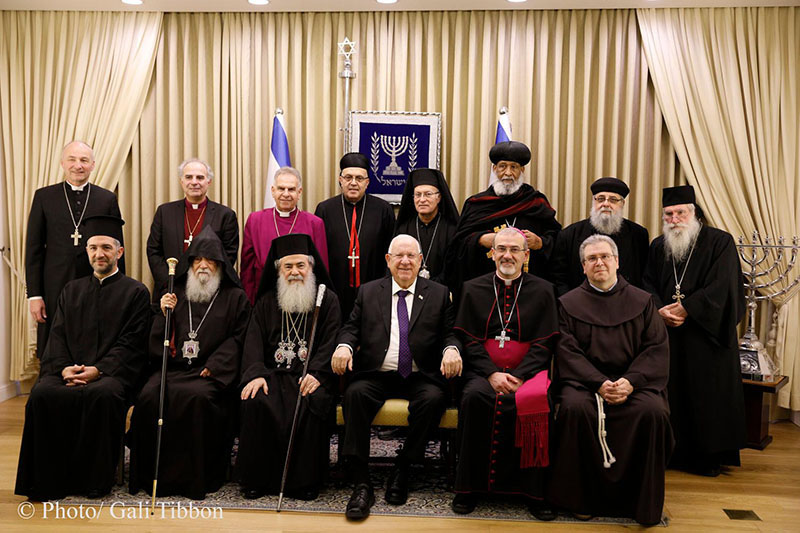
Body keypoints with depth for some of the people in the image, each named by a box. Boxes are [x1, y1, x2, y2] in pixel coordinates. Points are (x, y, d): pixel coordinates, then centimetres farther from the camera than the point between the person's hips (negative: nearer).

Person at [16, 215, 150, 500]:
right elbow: (57, 336, 12)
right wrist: (64, 368, -8)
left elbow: (130, 345, -1)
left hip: (111, 373, -4)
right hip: (69, 371, 4)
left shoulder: (135, 292, 8)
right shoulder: (72, 290, 22)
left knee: (103, 394, -36)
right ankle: (47, 480, -13)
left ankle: (95, 480, -17)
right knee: (42, 393, -28)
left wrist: (98, 370, -15)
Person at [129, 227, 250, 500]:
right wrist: (164, 314, 0)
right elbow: (158, 343, 18)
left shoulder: (235, 297, 11)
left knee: (197, 397, -33)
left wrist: (213, 367, -10)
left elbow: (237, 339, 2)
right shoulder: (175, 294, 19)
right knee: (149, 396, -26)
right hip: (174, 366, 3)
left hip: (211, 372, -3)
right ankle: (152, 474, -10)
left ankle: (196, 477, -17)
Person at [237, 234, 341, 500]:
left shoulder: (328, 300, 8)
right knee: (255, 402, -27)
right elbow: (254, 340, 4)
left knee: (312, 403, -31)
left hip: (311, 376, -2)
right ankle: (256, 479, -10)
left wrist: (317, 373, -19)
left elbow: (331, 341, -2)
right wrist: (255, 373, -15)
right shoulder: (266, 302, 15)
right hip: (273, 373, 2)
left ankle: (305, 480, -15)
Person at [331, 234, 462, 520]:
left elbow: (449, 333, 8)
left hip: (419, 378, 0)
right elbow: (352, 328, 11)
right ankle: (361, 484, -23)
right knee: (354, 393, -30)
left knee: (434, 398, -31)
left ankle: (402, 470, -11)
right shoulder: (368, 292, 15)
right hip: (376, 375, 1)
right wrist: (344, 345, -12)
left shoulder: (438, 294, 12)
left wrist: (451, 349, -15)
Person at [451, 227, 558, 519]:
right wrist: (492, 374, -12)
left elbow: (544, 344, 2)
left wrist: (518, 377, -13)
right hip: (484, 371, 1)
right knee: (473, 397, -30)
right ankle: (468, 487, -16)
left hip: (527, 372, 0)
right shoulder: (474, 289, 10)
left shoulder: (542, 291, 8)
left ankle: (533, 491, -15)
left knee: (533, 401, -31)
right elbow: (468, 339, 4)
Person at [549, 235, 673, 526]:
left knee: (653, 411, -29)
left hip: (634, 381, 1)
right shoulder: (569, 303, 9)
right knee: (575, 408, -32)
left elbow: (657, 349, 4)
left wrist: (630, 381, -13)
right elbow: (568, 352, -1)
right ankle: (581, 499, -13)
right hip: (585, 380, -1)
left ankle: (643, 501, -9)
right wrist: (600, 383, -16)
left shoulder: (642, 301, 13)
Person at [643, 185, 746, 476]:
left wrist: (685, 308, -17)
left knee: (706, 395, 2)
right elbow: (648, 285, 6)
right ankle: (675, 451, 18)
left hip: (706, 334, -3)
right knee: (671, 394, 6)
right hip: (667, 335, 4)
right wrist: (660, 310, -13)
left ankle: (709, 457, 16)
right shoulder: (658, 247, 11)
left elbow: (721, 288, -12)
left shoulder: (720, 242, -3)